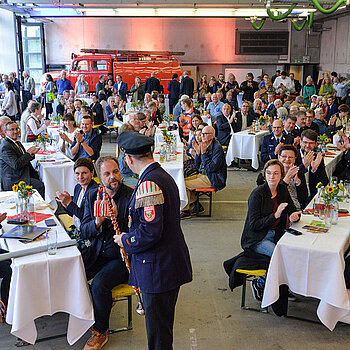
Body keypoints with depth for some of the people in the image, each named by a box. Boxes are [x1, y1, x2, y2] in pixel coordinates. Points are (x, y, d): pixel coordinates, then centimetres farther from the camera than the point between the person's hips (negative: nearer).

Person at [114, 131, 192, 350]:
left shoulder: (148, 184, -21)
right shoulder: (164, 176, 10)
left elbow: (150, 232, -26)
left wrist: (125, 241, -8)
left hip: (158, 269, -10)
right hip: (171, 265, 10)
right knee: (164, 326, 23)